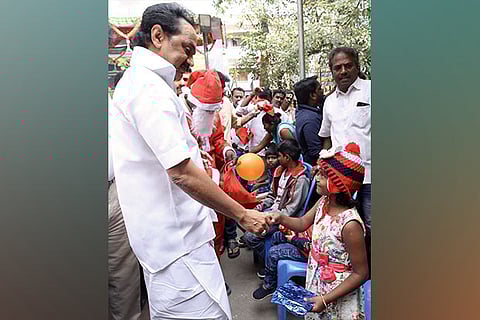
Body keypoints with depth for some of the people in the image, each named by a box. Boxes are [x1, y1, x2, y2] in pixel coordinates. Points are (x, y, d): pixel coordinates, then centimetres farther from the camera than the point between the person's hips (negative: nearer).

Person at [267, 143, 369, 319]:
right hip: (315, 285, 6)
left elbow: (361, 274, -21)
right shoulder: (324, 202, -8)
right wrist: (281, 218, -13)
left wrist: (326, 300, -22)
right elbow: (302, 223, 8)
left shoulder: (350, 224, -29)